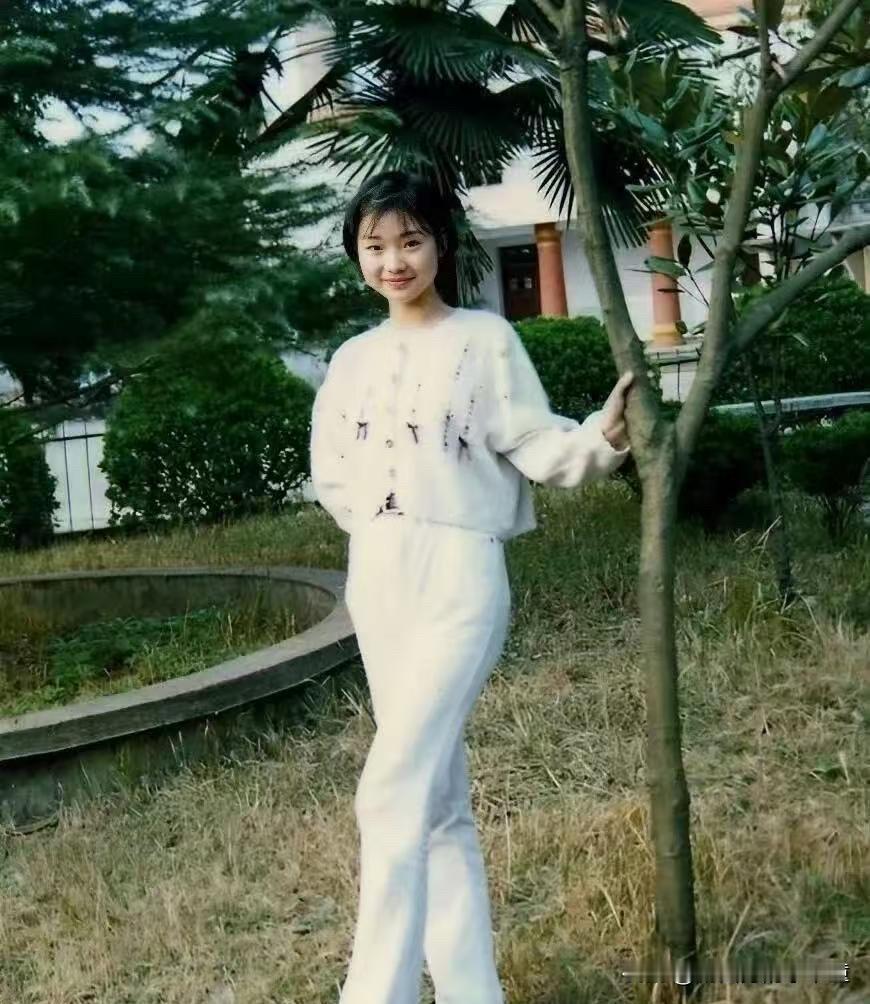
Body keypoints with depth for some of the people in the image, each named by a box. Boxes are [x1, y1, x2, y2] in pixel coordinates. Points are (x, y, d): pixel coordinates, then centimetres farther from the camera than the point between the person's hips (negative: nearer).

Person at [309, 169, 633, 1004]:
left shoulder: (485, 338, -2)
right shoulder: (352, 359, 12)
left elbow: (536, 446, -7)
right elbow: (332, 474, 20)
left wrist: (602, 437, -25)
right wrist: (383, 529, 7)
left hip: (460, 583, -6)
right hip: (376, 586, 6)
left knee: (392, 794, -13)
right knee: (438, 800, 10)